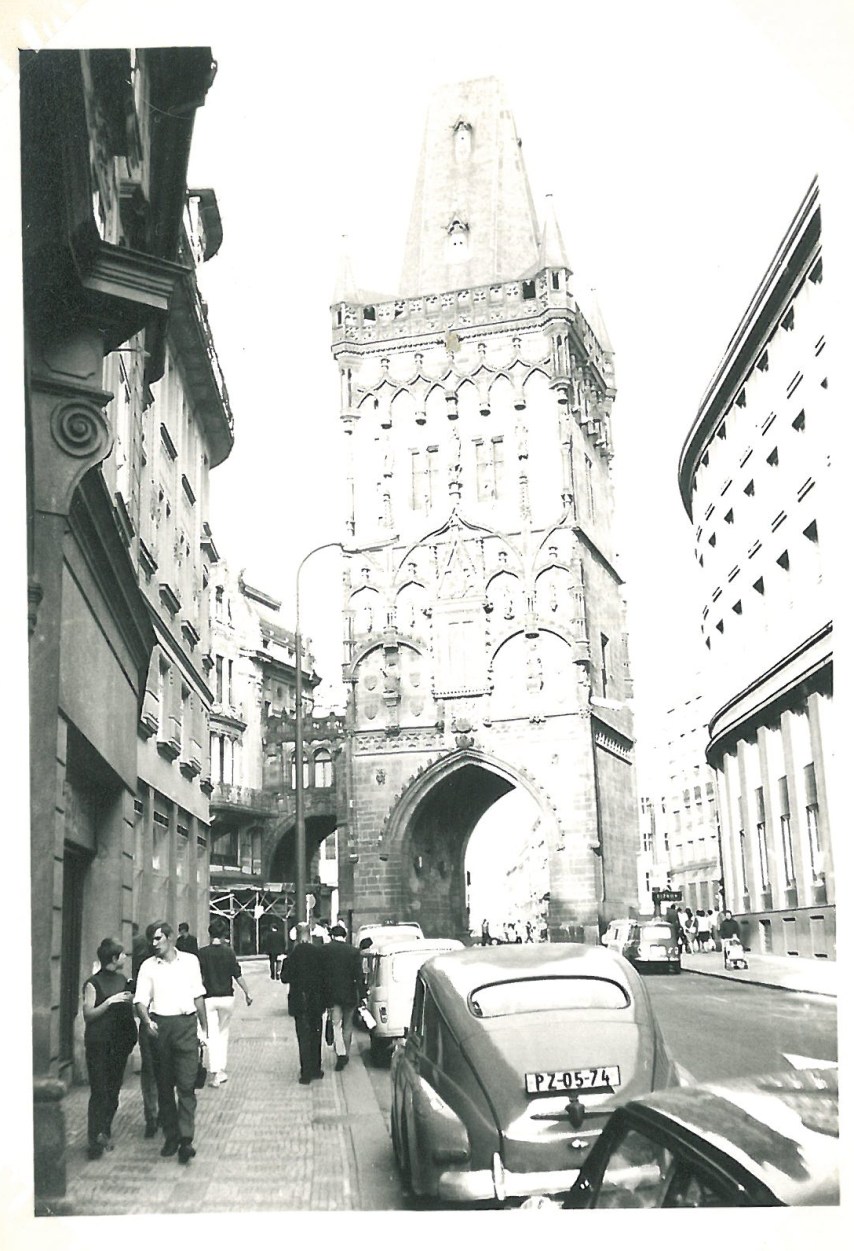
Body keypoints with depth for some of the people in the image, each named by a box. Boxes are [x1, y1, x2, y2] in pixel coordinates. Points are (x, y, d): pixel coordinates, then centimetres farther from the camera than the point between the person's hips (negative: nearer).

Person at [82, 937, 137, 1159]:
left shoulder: (122, 980, 13)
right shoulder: (93, 984, -6)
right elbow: (88, 1014, -10)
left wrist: (130, 1001, 4)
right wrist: (110, 1002, -18)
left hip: (119, 1041, 6)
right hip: (98, 1042, -6)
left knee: (114, 1089, 8)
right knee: (99, 1090, -7)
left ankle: (104, 1133, 21)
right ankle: (96, 1139, -3)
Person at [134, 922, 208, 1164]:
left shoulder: (190, 961, 6)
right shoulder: (148, 966, 5)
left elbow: (198, 996, 12)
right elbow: (141, 1000, 0)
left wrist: (204, 1028, 10)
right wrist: (147, 1021, -19)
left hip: (186, 1025, -1)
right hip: (160, 1026, 1)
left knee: (186, 1085, -8)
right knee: (164, 1086, 8)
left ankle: (186, 1139, -10)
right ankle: (170, 1136, 19)